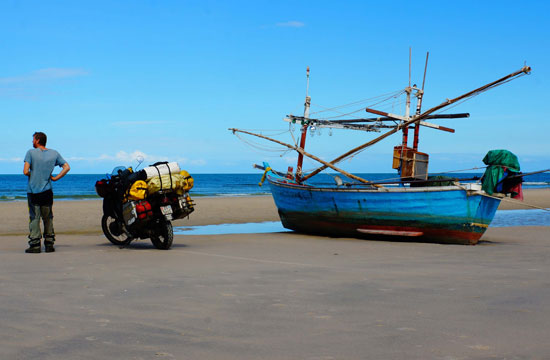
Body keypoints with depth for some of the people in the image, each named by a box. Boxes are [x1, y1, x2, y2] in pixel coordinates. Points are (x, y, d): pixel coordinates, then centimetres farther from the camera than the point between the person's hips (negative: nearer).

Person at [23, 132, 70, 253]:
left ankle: (35, 244, -4)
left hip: (33, 191, -3)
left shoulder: (31, 152, -4)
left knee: (34, 218, -1)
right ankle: (49, 244, 11)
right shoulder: (54, 153, 7)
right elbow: (67, 167, 2)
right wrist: (55, 178, 2)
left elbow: (25, 171, -12)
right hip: (47, 191, 3)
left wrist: (32, 175, 8)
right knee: (48, 218, 11)